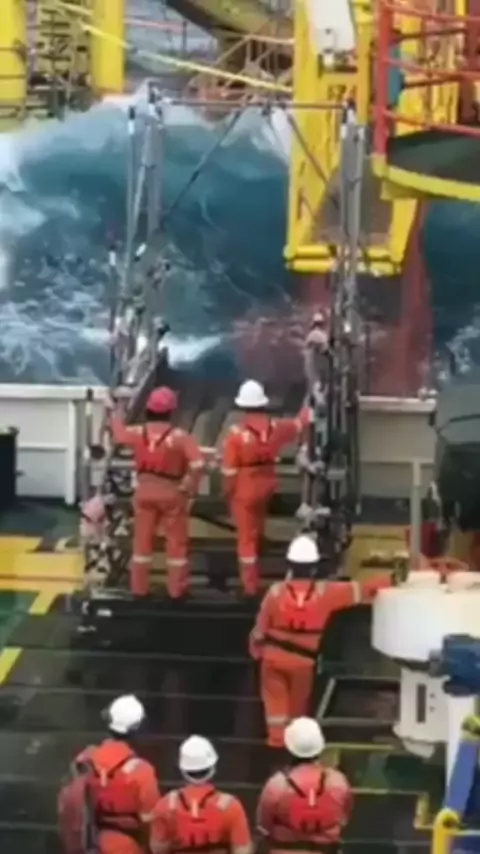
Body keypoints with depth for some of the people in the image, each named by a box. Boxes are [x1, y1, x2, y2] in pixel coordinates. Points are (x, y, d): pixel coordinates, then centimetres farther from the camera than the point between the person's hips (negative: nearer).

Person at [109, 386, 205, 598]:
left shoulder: (138, 433, -5)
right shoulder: (179, 436, -17)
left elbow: (118, 433, 18)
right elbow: (197, 464, -28)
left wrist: (117, 413, 37)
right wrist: (190, 489, -14)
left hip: (145, 490, 4)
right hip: (171, 492, -4)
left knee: (143, 539, 14)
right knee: (176, 541, 9)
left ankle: (139, 587, 20)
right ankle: (176, 588, 13)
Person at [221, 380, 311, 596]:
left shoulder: (236, 433, -21)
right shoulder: (274, 427, -6)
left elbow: (230, 470, -17)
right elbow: (298, 424, 17)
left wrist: (228, 492, -1)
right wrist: (308, 412, 39)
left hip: (244, 490, -5)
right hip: (267, 486, 5)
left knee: (247, 537, 2)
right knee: (257, 532, 27)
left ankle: (250, 586, 5)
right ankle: (253, 578, 47)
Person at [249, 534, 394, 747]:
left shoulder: (276, 591, -16)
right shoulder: (324, 592, -17)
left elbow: (261, 626, -6)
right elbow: (359, 590, -10)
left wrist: (256, 650, 11)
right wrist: (389, 581, -1)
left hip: (274, 655, 0)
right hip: (304, 659, 1)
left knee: (275, 697, 18)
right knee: (298, 702, 20)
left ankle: (277, 736, 17)